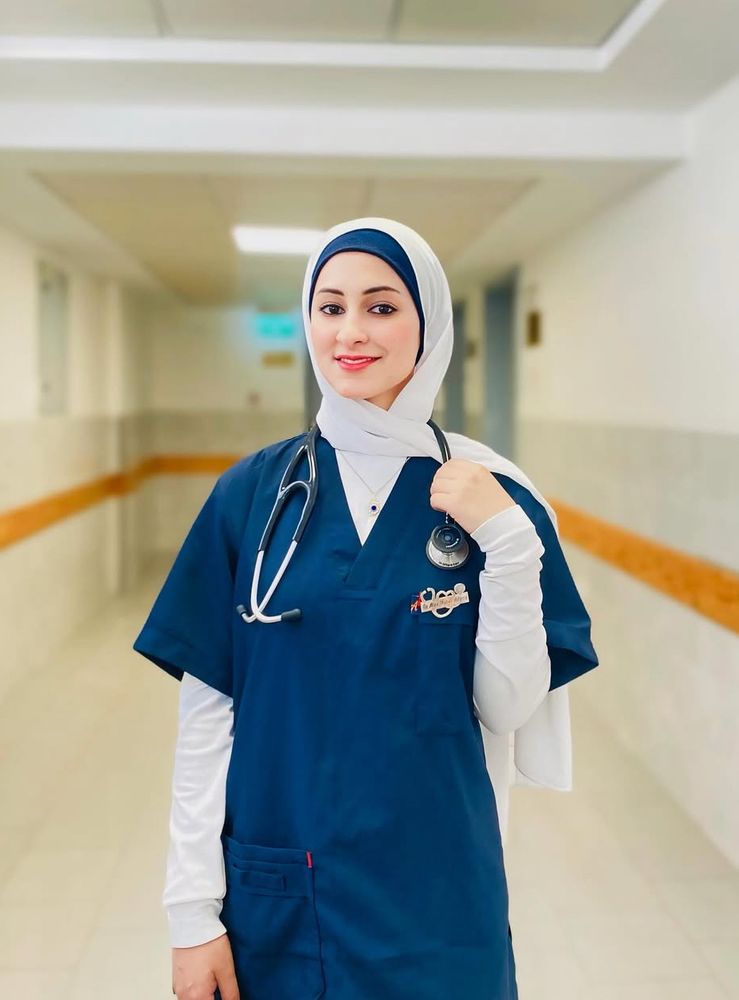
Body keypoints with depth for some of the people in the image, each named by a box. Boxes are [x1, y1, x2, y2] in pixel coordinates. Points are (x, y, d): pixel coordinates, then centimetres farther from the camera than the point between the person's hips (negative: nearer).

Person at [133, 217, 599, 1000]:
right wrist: (192, 906, -4)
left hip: (436, 894, 0)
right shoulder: (252, 492, -5)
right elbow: (206, 710, -4)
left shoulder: (491, 496, -7)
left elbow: (506, 708, -8)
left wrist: (508, 542, -19)